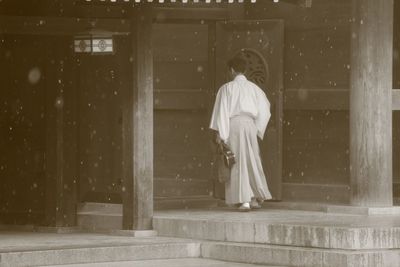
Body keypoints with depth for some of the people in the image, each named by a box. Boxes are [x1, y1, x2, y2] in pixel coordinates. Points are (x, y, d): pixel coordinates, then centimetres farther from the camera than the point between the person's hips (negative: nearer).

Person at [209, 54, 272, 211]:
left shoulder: (227, 88, -3)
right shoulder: (253, 88, 9)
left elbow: (222, 111, -8)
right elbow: (264, 108, 12)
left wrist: (220, 133, -8)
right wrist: (257, 129, 18)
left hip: (234, 124, -4)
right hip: (250, 124, 4)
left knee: (238, 163, -3)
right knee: (252, 161, 15)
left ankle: (244, 200, -10)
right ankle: (256, 197, 16)